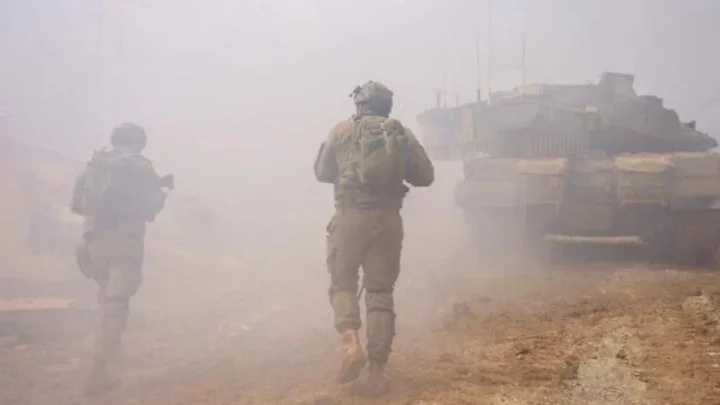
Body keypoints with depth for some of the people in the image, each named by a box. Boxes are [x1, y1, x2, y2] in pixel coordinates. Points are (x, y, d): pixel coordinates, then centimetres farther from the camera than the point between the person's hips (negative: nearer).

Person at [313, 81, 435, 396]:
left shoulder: (342, 131, 4)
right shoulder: (403, 134, 7)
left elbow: (322, 173, 12)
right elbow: (426, 176, 11)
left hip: (350, 216, -2)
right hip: (388, 219, 2)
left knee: (342, 283, 15)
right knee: (381, 293, 8)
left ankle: (351, 344, -9)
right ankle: (377, 372, 6)